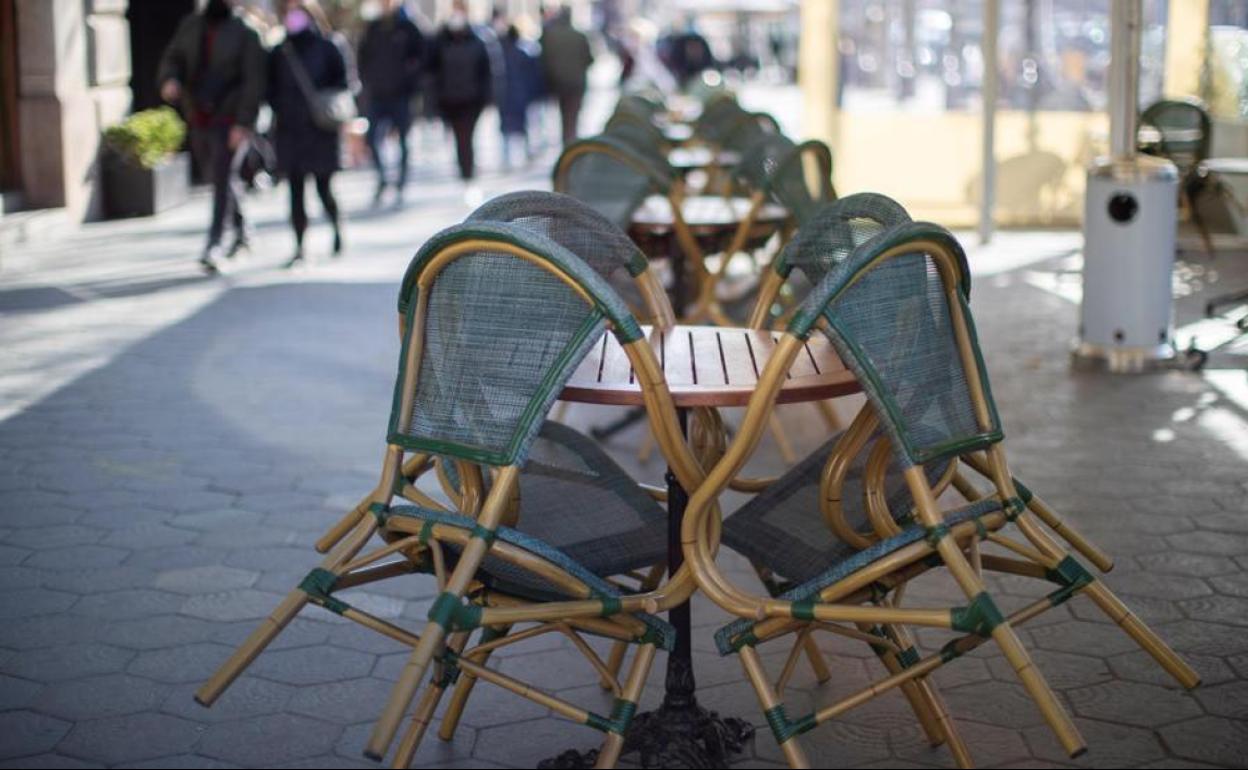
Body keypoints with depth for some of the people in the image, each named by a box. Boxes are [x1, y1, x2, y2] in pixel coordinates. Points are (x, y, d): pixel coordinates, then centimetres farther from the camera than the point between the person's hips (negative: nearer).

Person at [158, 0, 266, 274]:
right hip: (199, 118, 6)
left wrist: (243, 123, -18)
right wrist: (169, 79, -14)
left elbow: (253, 82, -11)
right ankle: (240, 228, 36)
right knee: (217, 178, 16)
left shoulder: (244, 34, -8)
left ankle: (213, 246, -15)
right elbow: (172, 59, 11)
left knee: (222, 179, -14)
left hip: (230, 118, -6)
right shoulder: (190, 26, 7)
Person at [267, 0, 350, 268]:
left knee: (322, 186, -2)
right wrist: (279, 111, -2)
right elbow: (271, 88, 14)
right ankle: (299, 248, 3)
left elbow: (342, 82, 4)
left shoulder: (327, 48, 2)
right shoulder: (279, 52, 10)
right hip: (289, 129, 3)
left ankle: (337, 228, 27)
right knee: (295, 188, 0)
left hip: (320, 128, -3)